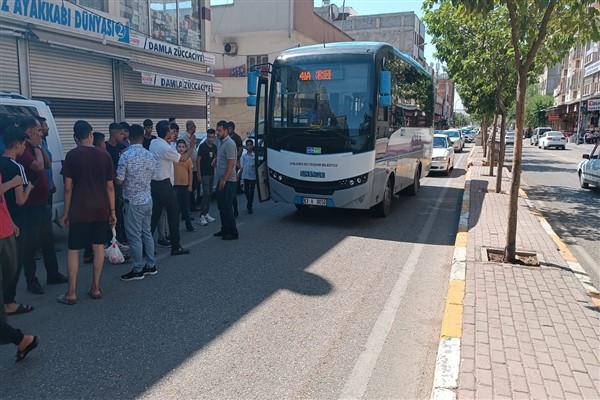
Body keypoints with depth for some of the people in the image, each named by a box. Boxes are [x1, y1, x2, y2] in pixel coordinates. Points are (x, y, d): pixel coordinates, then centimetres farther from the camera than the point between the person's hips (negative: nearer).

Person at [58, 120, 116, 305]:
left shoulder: (72, 155, -6)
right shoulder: (104, 155, 2)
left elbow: (68, 187, -7)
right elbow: (110, 187, 3)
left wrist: (66, 212, 2)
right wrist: (112, 211, 9)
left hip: (79, 210, -3)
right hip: (100, 209, 3)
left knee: (73, 250, 5)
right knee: (98, 247, 10)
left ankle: (71, 293, 7)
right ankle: (95, 288, 15)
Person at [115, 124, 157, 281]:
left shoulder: (126, 156, -16)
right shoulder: (149, 155, 3)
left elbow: (119, 181, -16)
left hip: (133, 202, -6)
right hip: (147, 199, 6)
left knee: (135, 236, 2)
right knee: (147, 233, 15)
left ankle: (138, 270, 10)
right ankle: (150, 266, 22)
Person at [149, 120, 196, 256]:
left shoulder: (153, 143, 6)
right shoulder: (166, 148, -18)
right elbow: (183, 158, -6)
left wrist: (168, 141, 28)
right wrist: (192, 146, 5)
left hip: (153, 183, 8)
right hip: (164, 185, -8)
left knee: (154, 215, 11)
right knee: (173, 215, 3)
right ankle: (175, 247, 10)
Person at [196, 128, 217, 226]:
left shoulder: (214, 147, 9)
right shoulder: (202, 146, -9)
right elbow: (198, 160, -10)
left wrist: (215, 159, -4)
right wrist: (199, 175, -13)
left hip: (211, 173, 7)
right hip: (204, 174, -7)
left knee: (210, 194, 10)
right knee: (206, 194, -11)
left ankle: (206, 213, 19)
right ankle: (201, 216, -9)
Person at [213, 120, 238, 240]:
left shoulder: (229, 143, -15)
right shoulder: (223, 143, 15)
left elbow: (231, 163, -22)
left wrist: (224, 180, -23)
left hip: (228, 181, -10)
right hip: (222, 181, 10)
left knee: (227, 207, -6)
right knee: (222, 206, 15)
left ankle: (233, 233, 1)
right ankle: (224, 230, 25)